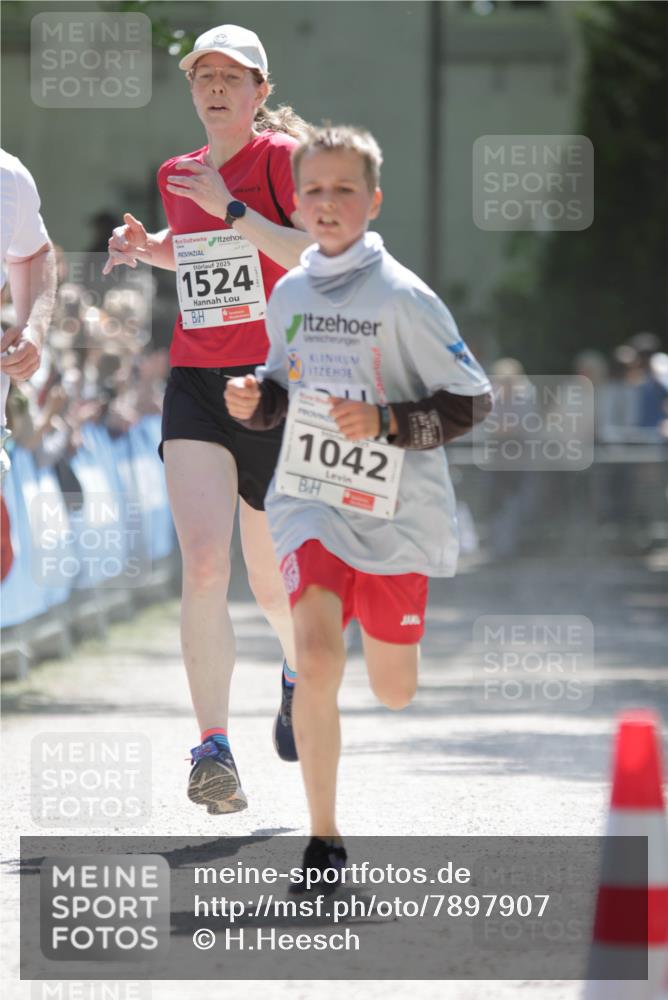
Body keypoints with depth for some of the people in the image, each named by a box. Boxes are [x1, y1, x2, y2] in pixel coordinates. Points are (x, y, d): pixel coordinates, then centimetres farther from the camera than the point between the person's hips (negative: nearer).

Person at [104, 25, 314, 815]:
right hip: (196, 386, 3)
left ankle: (298, 672, 45)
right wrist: (144, 247, 11)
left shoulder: (283, 158, -6)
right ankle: (214, 750, -19)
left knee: (270, 584, 9)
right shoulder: (178, 175, 11)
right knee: (203, 566, -17)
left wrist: (232, 210, -24)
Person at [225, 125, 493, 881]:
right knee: (317, 659, -19)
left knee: (392, 691, 10)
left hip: (394, 510, -2)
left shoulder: (403, 299, -12)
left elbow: (471, 400, -9)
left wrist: (384, 422, -22)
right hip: (310, 504, 2)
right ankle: (322, 842, -11)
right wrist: (254, 400, -3)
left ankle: (388, 634, 50)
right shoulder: (289, 293, 3)